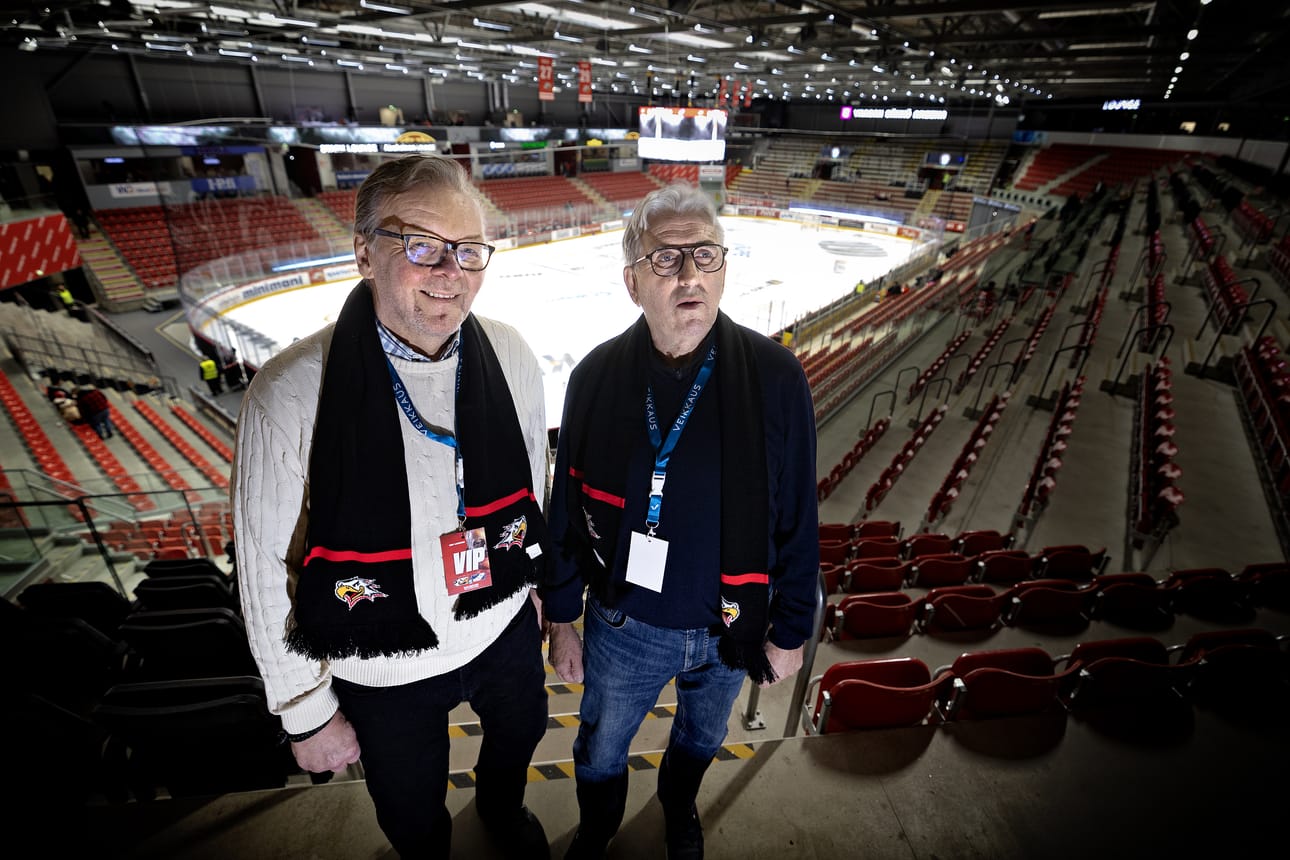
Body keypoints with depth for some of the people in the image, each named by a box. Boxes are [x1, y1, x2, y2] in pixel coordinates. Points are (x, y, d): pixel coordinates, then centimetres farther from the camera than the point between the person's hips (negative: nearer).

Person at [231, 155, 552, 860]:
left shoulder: (510, 357, -13)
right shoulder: (289, 395, -25)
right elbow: (266, 573, -15)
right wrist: (308, 714, -6)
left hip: (505, 630, 4)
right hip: (384, 673, -3)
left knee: (519, 735, 33)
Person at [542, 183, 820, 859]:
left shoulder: (774, 376, -18)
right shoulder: (596, 376, -15)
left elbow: (797, 519, -10)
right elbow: (567, 508, -5)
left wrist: (789, 631, -2)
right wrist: (561, 618, 2)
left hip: (729, 627, 1)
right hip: (621, 626, 0)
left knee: (701, 737, 30)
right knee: (600, 753, 25)